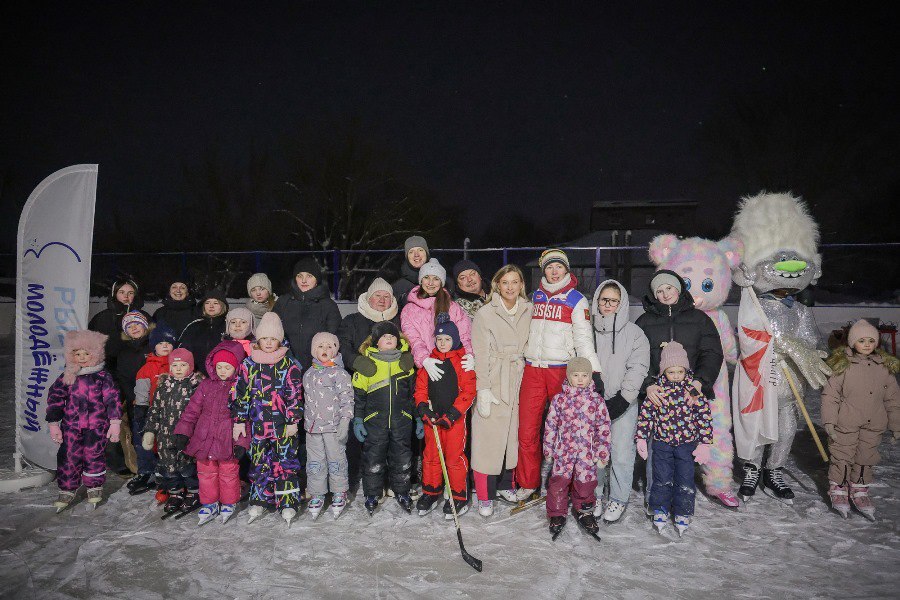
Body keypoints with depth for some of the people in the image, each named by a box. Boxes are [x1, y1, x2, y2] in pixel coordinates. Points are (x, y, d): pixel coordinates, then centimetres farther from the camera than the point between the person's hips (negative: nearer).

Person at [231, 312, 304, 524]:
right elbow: (240, 394, 6)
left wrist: (293, 421, -6)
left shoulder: (289, 364, -1)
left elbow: (295, 395, -3)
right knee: (259, 462, 11)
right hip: (257, 424, 3)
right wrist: (239, 421, 3)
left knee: (286, 462, -1)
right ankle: (259, 501, 24)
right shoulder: (248, 364, 5)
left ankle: (288, 504, 7)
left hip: (283, 425, -2)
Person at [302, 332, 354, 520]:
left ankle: (339, 494, 21)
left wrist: (345, 421, -15)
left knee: (336, 460, 6)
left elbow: (347, 399, -9)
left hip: (334, 426, -5)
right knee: (315, 462, 10)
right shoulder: (308, 374, 11)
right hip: (312, 427, 5)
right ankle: (317, 495, 22)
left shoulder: (339, 373, -7)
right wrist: (306, 420, 18)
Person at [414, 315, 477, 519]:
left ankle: (459, 497, 15)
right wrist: (423, 409, -7)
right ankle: (430, 493, 28)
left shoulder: (463, 361, -4)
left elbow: (469, 391, -8)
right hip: (432, 418, 4)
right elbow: (420, 388, 8)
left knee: (455, 457, 1)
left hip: (455, 418, -4)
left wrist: (452, 414, -15)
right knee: (431, 455, 12)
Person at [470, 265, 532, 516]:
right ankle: (485, 495, 9)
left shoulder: (528, 311, 6)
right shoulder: (485, 313, -7)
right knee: (488, 438, -3)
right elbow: (480, 354, -9)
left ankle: (504, 484, 30)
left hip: (517, 382, 5)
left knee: (512, 434, 12)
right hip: (492, 382, -4)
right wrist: (483, 390, -14)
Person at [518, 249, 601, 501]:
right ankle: (528, 483, 16)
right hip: (532, 370, 4)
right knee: (527, 430, 2)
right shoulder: (535, 297, 14)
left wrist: (594, 371, -16)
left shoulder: (576, 300, 1)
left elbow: (584, 338, -6)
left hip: (561, 370, -3)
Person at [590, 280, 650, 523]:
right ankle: (594, 495, 23)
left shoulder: (634, 333, 0)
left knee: (621, 453, 0)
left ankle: (618, 499, 17)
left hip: (623, 403, -2)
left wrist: (622, 399, -12)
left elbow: (638, 368, -6)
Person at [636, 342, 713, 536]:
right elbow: (645, 415, -1)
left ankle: (683, 514, 24)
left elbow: (704, 416, -3)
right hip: (662, 442, 0)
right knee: (662, 479, 9)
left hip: (687, 443, 0)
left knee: (685, 480, 7)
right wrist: (642, 439, -2)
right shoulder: (656, 390, -7)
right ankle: (660, 510, 27)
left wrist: (705, 443, -4)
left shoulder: (694, 389, -7)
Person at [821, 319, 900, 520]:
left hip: (873, 425, 4)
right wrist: (829, 421, -13)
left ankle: (859, 491, 29)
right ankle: (837, 490, 21)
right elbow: (830, 394, -8)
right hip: (846, 424, -4)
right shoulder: (842, 364, -8)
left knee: (866, 457, 12)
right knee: (843, 457, 4)